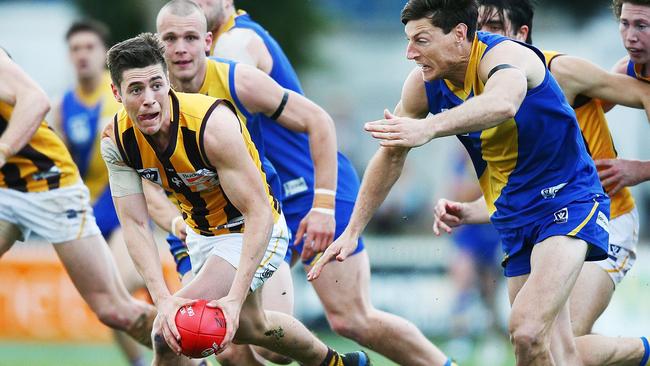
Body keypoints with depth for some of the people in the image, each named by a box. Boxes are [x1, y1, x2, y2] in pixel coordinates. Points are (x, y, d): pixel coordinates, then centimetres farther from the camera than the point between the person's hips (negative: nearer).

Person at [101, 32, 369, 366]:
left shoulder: (213, 123, -34)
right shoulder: (116, 140, -18)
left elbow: (259, 212, -33)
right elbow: (134, 225, -18)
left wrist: (235, 297, -41)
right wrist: (162, 298, -33)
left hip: (253, 231, -7)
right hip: (202, 235, 7)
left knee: (168, 332, -23)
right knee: (251, 325, 28)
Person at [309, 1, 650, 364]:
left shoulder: (503, 55, -24)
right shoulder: (424, 85, -3)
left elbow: (503, 103, -49)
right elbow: (391, 154, 11)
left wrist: (429, 128, -65)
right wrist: (352, 232, 9)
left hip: (568, 201, -8)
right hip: (514, 217, 8)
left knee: (527, 331, -27)